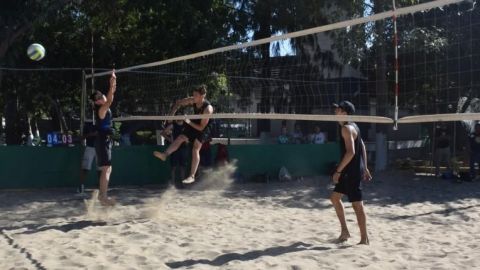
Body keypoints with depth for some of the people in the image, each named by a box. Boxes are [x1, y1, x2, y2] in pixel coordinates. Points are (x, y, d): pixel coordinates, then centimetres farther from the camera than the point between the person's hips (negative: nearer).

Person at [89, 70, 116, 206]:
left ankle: (102, 194, 20)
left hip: (105, 140, 10)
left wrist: (113, 85, 17)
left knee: (107, 169, 14)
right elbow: (109, 101, -31)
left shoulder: (104, 107, 10)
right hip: (103, 140, -10)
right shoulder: (101, 109, -15)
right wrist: (111, 85, -31)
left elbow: (109, 98, 23)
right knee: (106, 169, -12)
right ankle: (103, 196, -12)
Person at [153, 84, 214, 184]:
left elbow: (201, 127, -28)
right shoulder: (192, 100, -17)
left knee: (195, 149, -13)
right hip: (193, 125, 6)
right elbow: (178, 103, 1)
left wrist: (189, 122, -24)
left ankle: (192, 176, -12)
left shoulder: (208, 109, -34)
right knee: (180, 138, -12)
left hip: (202, 129, -6)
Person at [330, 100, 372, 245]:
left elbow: (351, 152, -26)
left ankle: (364, 239, 4)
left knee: (357, 205, -4)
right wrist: (365, 168, 22)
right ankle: (344, 230, 22)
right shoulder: (352, 126, 15)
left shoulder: (346, 128, -17)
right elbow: (362, 147, 19)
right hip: (349, 171, 11)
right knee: (335, 197, 17)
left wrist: (338, 171, -23)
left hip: (352, 171, -11)